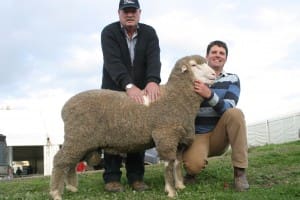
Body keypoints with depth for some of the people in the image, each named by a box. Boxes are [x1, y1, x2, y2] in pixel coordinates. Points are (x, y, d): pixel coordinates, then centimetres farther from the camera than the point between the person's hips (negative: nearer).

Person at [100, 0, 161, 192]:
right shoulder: (109, 32, -13)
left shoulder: (149, 33, -5)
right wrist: (129, 85, -43)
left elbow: (154, 58, -20)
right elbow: (112, 62, -27)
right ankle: (112, 177, -3)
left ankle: (136, 176, 4)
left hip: (141, 89, 2)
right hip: (114, 90, -2)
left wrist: (153, 81, -41)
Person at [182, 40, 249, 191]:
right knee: (193, 164, -34)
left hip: (219, 136, 2)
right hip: (198, 135, -1)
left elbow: (227, 108, -18)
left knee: (235, 113, -29)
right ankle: (192, 171, 7)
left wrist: (210, 95, -37)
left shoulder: (232, 79, 0)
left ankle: (240, 172, -21)